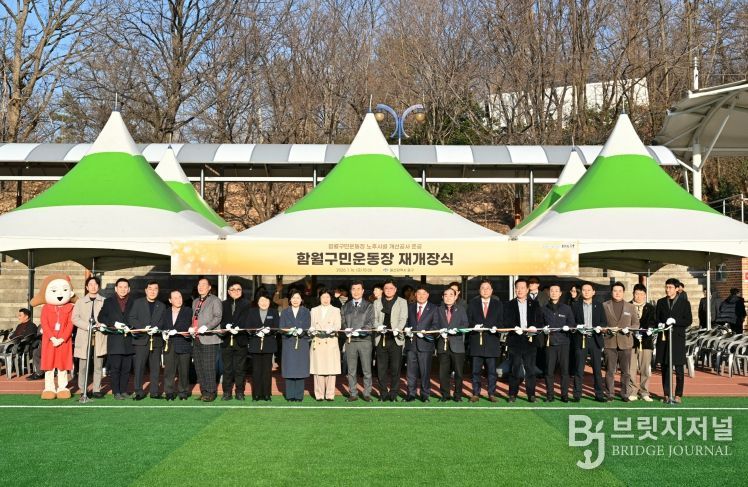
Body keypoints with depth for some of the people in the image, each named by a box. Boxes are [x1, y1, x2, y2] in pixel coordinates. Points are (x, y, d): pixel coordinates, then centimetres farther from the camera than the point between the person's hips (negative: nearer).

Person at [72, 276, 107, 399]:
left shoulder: (105, 301, 11)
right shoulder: (80, 302, 13)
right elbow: (75, 319, 2)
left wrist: (101, 325, -13)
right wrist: (89, 326, -12)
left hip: (99, 337, 0)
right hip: (84, 337, 0)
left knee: (98, 366, 0)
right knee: (83, 366, -1)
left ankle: (97, 390, 5)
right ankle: (83, 391, 5)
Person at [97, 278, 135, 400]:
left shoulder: (133, 302, 12)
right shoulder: (108, 302, 10)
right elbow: (101, 318, 3)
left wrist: (130, 327, -9)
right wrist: (114, 324, -10)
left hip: (128, 340, 2)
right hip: (114, 340, -1)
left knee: (126, 368, 4)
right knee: (115, 368, -2)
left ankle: (124, 390, 13)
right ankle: (116, 392, 4)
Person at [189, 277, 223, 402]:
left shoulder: (215, 300, 0)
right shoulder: (195, 302, 23)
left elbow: (218, 317, -10)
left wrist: (206, 327, -22)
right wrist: (191, 327, 5)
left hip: (208, 339, -7)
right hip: (196, 339, 7)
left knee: (208, 367, -8)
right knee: (198, 367, 8)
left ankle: (211, 392, -3)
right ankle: (203, 391, 15)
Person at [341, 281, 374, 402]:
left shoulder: (369, 306, 6)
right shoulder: (346, 306, 14)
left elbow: (370, 323, -2)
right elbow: (343, 321, 9)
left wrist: (360, 331, -17)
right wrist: (347, 330, -11)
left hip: (365, 340, -2)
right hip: (350, 341, 2)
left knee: (367, 369, 0)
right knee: (351, 370, 5)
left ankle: (367, 393, 8)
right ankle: (353, 393, 12)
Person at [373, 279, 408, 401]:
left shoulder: (402, 302, 10)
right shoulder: (377, 303, 15)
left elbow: (403, 319, 1)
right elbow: (374, 318, 9)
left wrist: (397, 329, -17)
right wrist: (378, 326, -12)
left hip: (396, 339, -2)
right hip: (381, 339, 2)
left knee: (395, 368, -3)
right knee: (381, 369, 3)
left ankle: (393, 395, 5)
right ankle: (383, 394, 12)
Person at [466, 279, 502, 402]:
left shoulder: (497, 304, 10)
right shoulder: (473, 303, 10)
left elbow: (501, 321, 7)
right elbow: (468, 320, 6)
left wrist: (496, 327, -13)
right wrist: (474, 326, -14)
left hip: (492, 341, 0)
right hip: (476, 341, 0)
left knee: (492, 370, 3)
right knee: (476, 370, 2)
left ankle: (492, 394, 11)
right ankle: (476, 394, 10)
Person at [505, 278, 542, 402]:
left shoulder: (534, 304, 12)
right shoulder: (509, 305, 10)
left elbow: (539, 320, 4)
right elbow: (507, 321, 0)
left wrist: (534, 327, -17)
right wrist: (515, 328, -19)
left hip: (530, 340, 0)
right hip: (515, 341, 0)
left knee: (530, 368, -1)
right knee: (514, 368, 1)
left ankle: (531, 394, 6)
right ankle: (512, 394, 9)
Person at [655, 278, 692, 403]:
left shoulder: (684, 303, 3)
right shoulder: (661, 302, 12)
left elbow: (688, 321, -1)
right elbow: (656, 318, 14)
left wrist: (675, 321, -16)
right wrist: (659, 324, -7)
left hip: (678, 338, -2)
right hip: (663, 338, 2)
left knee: (679, 369, 1)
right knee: (665, 368, 5)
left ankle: (678, 395, 8)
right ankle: (666, 394, 11)